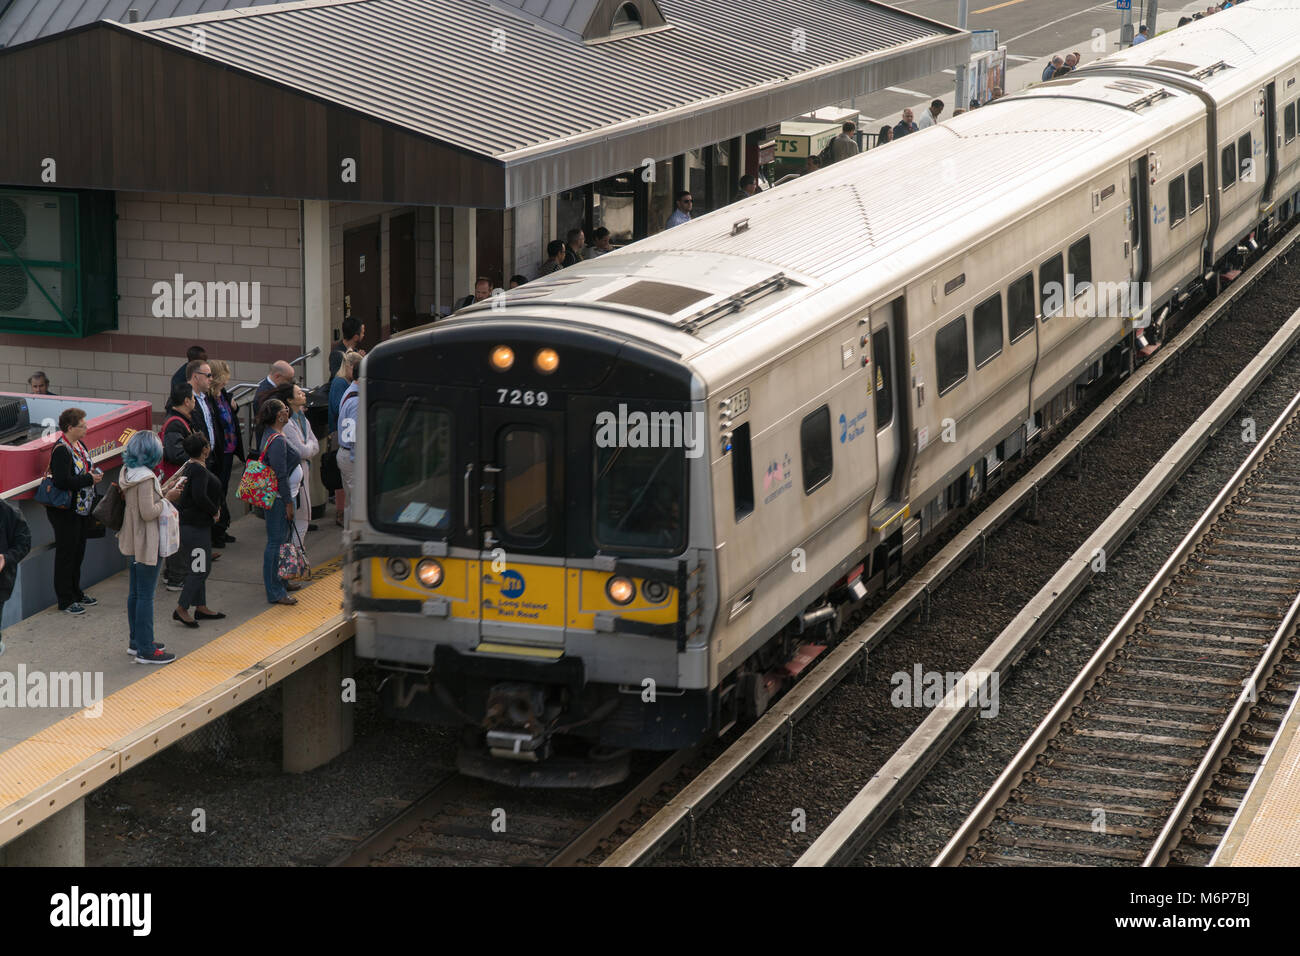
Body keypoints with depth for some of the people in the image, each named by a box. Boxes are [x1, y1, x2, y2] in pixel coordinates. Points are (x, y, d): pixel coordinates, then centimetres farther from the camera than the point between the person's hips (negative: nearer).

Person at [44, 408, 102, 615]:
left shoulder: (80, 445, 8)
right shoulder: (61, 450, -21)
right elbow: (62, 481, -30)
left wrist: (95, 473, 5)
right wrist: (89, 479, -22)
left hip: (81, 510, 9)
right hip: (65, 512, -9)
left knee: (78, 552, 18)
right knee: (66, 553, 0)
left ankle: (76, 593, 31)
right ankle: (65, 600, 8)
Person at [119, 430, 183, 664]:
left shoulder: (128, 472, 6)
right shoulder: (145, 477, -23)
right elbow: (148, 512, -25)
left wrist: (165, 490, 10)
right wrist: (168, 498, -13)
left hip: (134, 543, 10)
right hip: (147, 544, -10)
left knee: (135, 593, 18)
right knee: (146, 595, -4)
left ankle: (137, 642, 29)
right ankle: (146, 651, 1)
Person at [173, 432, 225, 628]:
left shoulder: (190, 466, 10)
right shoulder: (199, 470, -20)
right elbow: (199, 496, -30)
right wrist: (214, 511, -16)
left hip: (193, 523, 10)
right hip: (194, 525, -10)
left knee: (201, 567, 16)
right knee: (199, 569, -6)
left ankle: (201, 607, 23)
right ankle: (181, 609, -4)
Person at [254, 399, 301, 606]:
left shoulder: (268, 434, 11)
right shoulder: (277, 440, -21)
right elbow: (280, 475, -21)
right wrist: (288, 503, -17)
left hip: (271, 494, 10)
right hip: (277, 496, -10)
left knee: (280, 538, 20)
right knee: (276, 541, -6)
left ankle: (279, 582, 32)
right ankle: (275, 592, -3)